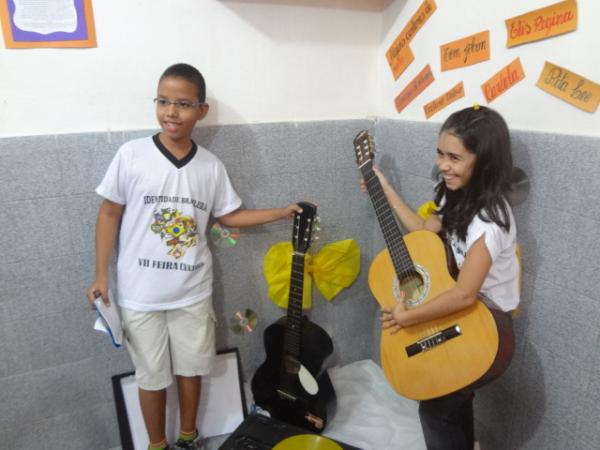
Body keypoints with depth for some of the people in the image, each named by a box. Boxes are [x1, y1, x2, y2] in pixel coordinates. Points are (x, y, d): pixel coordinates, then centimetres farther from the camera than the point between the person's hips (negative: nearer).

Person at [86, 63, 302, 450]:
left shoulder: (211, 166, -2)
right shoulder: (131, 155, -10)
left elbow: (228, 216, 7)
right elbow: (110, 213, -2)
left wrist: (282, 212, 3)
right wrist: (101, 275, -3)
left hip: (193, 291, 2)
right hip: (141, 293, -2)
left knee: (191, 368, 17)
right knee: (152, 376, 14)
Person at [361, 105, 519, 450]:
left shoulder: (489, 217, -32)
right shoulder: (461, 196, -5)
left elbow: (464, 295, -33)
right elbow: (425, 232, 8)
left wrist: (407, 317, -24)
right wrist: (386, 189, 4)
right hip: (461, 315, 8)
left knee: (436, 408, 7)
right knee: (453, 395, 25)